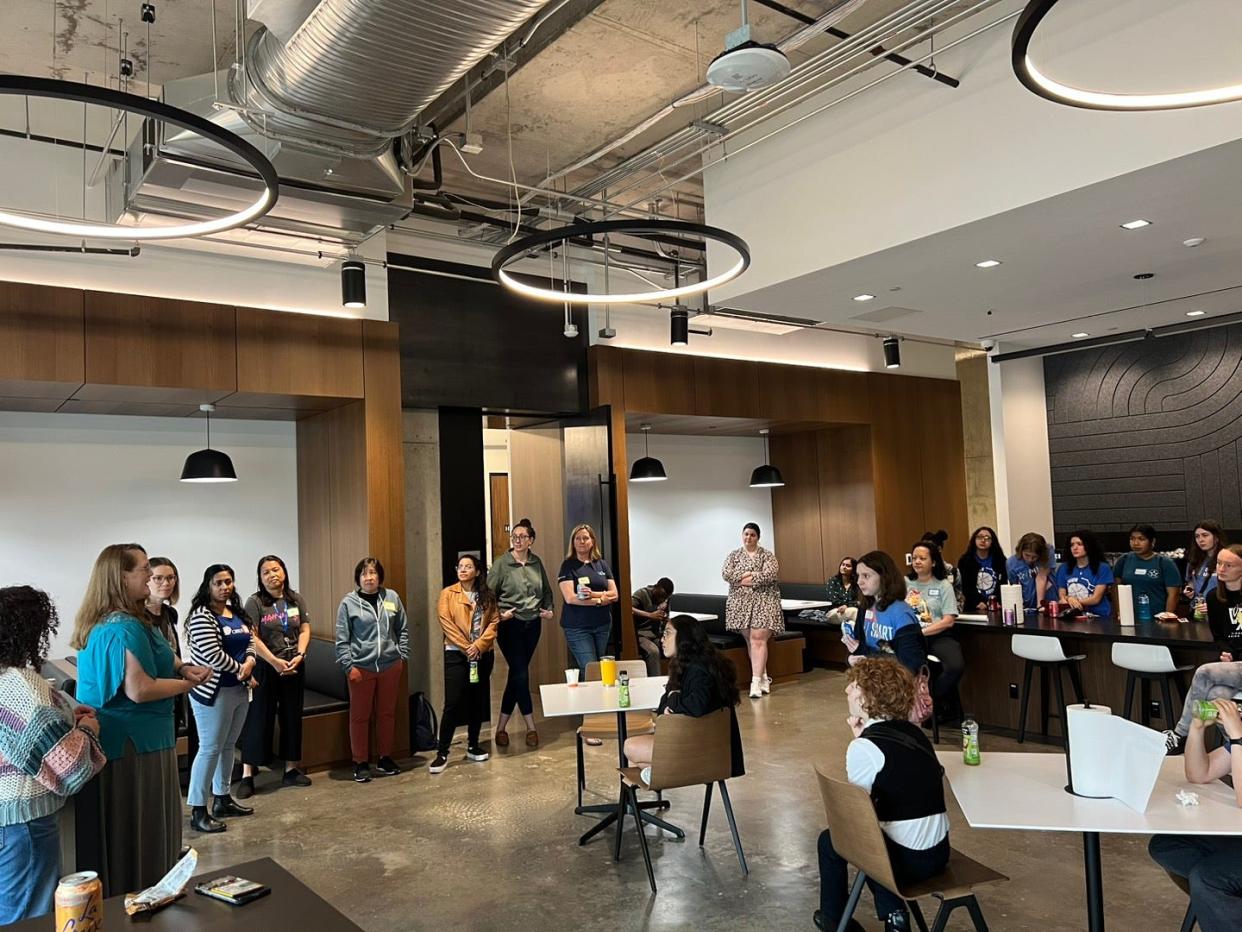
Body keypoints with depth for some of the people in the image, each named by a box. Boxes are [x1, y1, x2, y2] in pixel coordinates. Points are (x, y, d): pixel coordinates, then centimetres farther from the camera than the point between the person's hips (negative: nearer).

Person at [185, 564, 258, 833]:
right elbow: (213, 655, -21)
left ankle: (222, 798, 27)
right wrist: (242, 670, -12)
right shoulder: (202, 616, -14)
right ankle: (198, 811, 3)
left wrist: (249, 663, -7)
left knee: (228, 746, 15)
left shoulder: (238, 614, 11)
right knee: (210, 748, -5)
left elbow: (250, 642, 14)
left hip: (239, 690, 8)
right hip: (213, 692, -8)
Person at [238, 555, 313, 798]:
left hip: (294, 668, 4)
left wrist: (299, 655, -11)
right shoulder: (255, 602, -6)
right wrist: (275, 662, -17)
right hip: (265, 669, -4)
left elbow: (305, 629, 5)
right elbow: (252, 638, -12)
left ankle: (291, 769, 22)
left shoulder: (296, 600, 7)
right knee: (258, 719, 0)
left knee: (292, 718, 11)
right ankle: (247, 776, 8)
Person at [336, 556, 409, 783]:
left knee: (387, 714, 13)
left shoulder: (392, 597, 5)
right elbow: (342, 639, -3)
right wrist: (348, 665, -9)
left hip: (390, 666, 3)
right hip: (361, 668, -3)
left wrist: (403, 655, 5)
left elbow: (402, 629, 11)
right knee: (360, 716, 6)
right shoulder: (349, 602, -3)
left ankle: (385, 758, 27)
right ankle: (361, 763, 18)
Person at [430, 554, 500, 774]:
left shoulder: (488, 596, 8)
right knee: (452, 703, -8)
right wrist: (466, 647, -13)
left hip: (483, 655, 3)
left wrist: (478, 645, -13)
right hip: (456, 654, -3)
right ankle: (442, 753, -2)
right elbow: (446, 623, -7)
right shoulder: (448, 593, 1)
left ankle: (473, 746, 24)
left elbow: (494, 622, 0)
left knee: (478, 702, 10)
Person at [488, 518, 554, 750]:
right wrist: (499, 614, -17)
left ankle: (501, 727, 18)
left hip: (532, 624, 5)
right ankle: (531, 727, 2)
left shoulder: (537, 563, 6)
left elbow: (546, 590, 17)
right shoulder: (501, 564, -7)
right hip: (510, 624, -4)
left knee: (517, 674, 8)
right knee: (521, 674, -8)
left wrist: (548, 609, 3)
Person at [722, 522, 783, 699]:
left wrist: (746, 579, -11)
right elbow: (726, 574, -5)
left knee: (758, 640, -13)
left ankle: (756, 682, -15)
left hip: (764, 602, -3)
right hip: (741, 603, 3)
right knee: (750, 641, 6)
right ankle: (763, 678, 17)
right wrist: (753, 574, -11)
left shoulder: (767, 555, 3)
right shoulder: (734, 555, 10)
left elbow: (771, 574, -13)